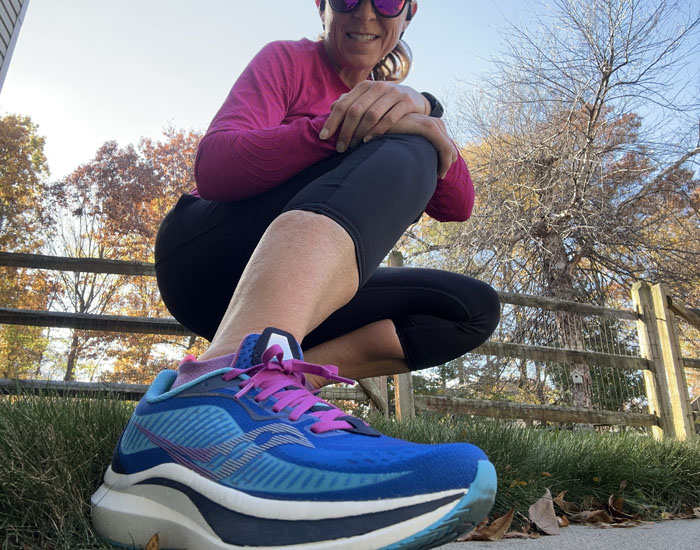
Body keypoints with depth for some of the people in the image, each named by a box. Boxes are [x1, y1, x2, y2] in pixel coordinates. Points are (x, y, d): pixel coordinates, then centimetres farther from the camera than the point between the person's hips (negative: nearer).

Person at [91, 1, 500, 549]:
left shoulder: (405, 101, 18)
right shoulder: (287, 60, 4)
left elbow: (457, 207, -1)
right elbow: (213, 168, -14)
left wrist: (420, 110, -20)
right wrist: (336, 128, -27)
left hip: (313, 293, 6)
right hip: (205, 259, -5)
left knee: (474, 309, -6)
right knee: (402, 146, -25)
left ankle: (276, 378, -26)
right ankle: (229, 380, -53)